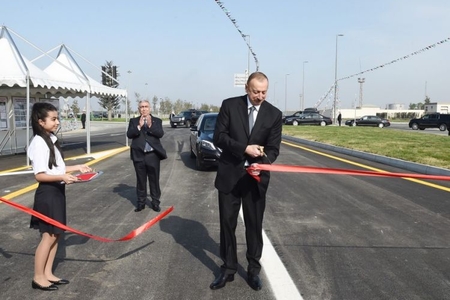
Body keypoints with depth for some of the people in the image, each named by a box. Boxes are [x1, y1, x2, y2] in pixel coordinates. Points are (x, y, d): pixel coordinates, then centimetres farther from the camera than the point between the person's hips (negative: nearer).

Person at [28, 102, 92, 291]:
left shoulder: (51, 139, 9)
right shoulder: (39, 143, -18)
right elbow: (40, 175, -21)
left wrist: (77, 167, 10)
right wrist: (62, 177, -32)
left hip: (57, 191, 9)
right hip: (48, 192, -9)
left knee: (56, 234, 13)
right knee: (48, 236, 0)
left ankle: (48, 274, 24)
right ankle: (38, 278, 14)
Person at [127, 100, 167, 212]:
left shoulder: (157, 121, 4)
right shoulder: (133, 121, 6)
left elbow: (160, 134, -10)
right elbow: (129, 134, -7)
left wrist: (150, 125, -21)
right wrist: (139, 126, -18)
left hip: (153, 155, -1)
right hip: (139, 155, 1)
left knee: (154, 180, 5)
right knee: (141, 180, 9)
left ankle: (155, 202, 14)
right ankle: (141, 202, 18)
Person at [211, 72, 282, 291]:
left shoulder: (274, 114, -1)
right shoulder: (229, 105, -3)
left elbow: (273, 148, -4)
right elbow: (219, 137, -7)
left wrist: (261, 164, -24)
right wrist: (244, 148, -19)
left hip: (256, 177, 1)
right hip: (229, 175, 0)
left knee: (254, 225, 9)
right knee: (227, 223, 8)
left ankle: (253, 270, 25)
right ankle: (228, 269, 23)